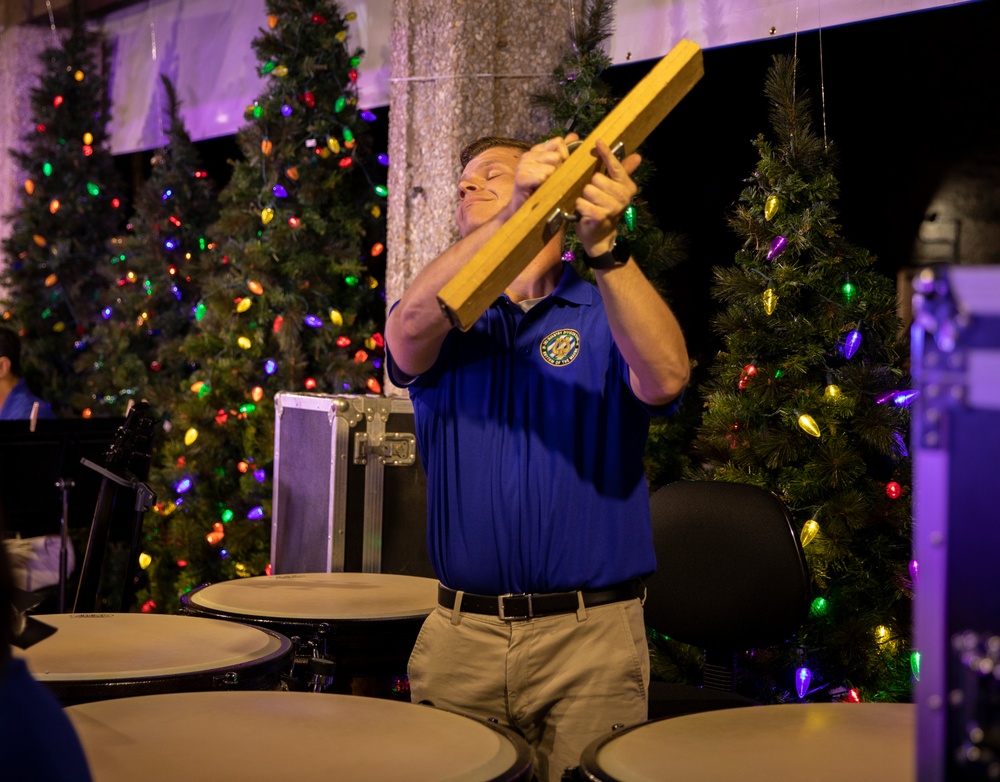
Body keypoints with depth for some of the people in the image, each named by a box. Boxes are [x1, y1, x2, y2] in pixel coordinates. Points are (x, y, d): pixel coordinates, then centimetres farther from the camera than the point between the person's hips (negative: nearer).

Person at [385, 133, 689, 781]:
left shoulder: (612, 311, 4)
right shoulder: (446, 319, 9)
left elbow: (665, 380, -18)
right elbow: (411, 328, -16)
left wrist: (606, 247, -32)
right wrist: (514, 215, -30)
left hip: (591, 638, -2)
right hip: (460, 639, 2)